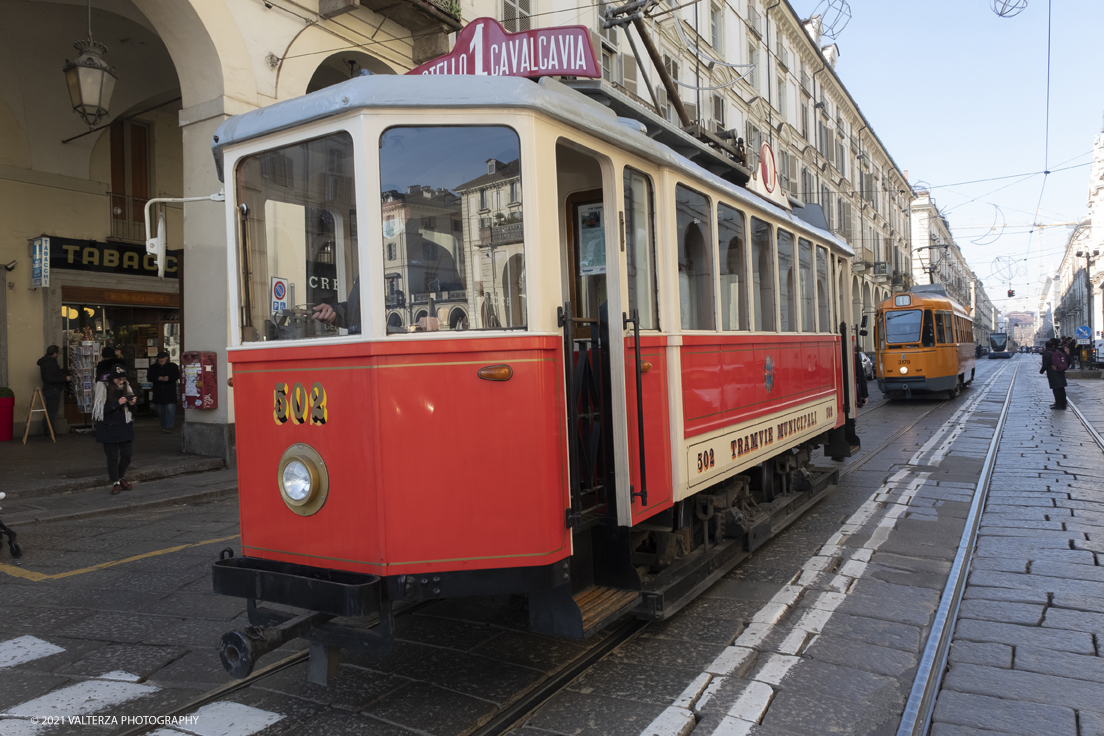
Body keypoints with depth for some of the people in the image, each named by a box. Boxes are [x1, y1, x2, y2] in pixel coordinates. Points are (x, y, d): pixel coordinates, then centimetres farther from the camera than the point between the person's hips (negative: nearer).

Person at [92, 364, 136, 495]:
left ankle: (121, 478, 28)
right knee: (112, 457, 3)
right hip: (108, 427, -4)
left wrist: (131, 404, -8)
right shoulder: (103, 388, -9)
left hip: (124, 425, 4)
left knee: (127, 454, 5)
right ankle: (115, 483, 14)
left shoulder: (126, 387, 5)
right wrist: (117, 403, -24)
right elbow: (101, 409, -14)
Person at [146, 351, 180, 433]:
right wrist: (158, 378, -16)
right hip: (158, 392, 3)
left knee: (170, 409, -11)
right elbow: (149, 377, 3)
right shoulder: (153, 367, 13)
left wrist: (168, 378, -23)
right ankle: (164, 426, 24)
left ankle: (168, 427, -8)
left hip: (170, 391, -3)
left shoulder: (173, 366, 5)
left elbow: (177, 376, -4)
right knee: (160, 410, 9)